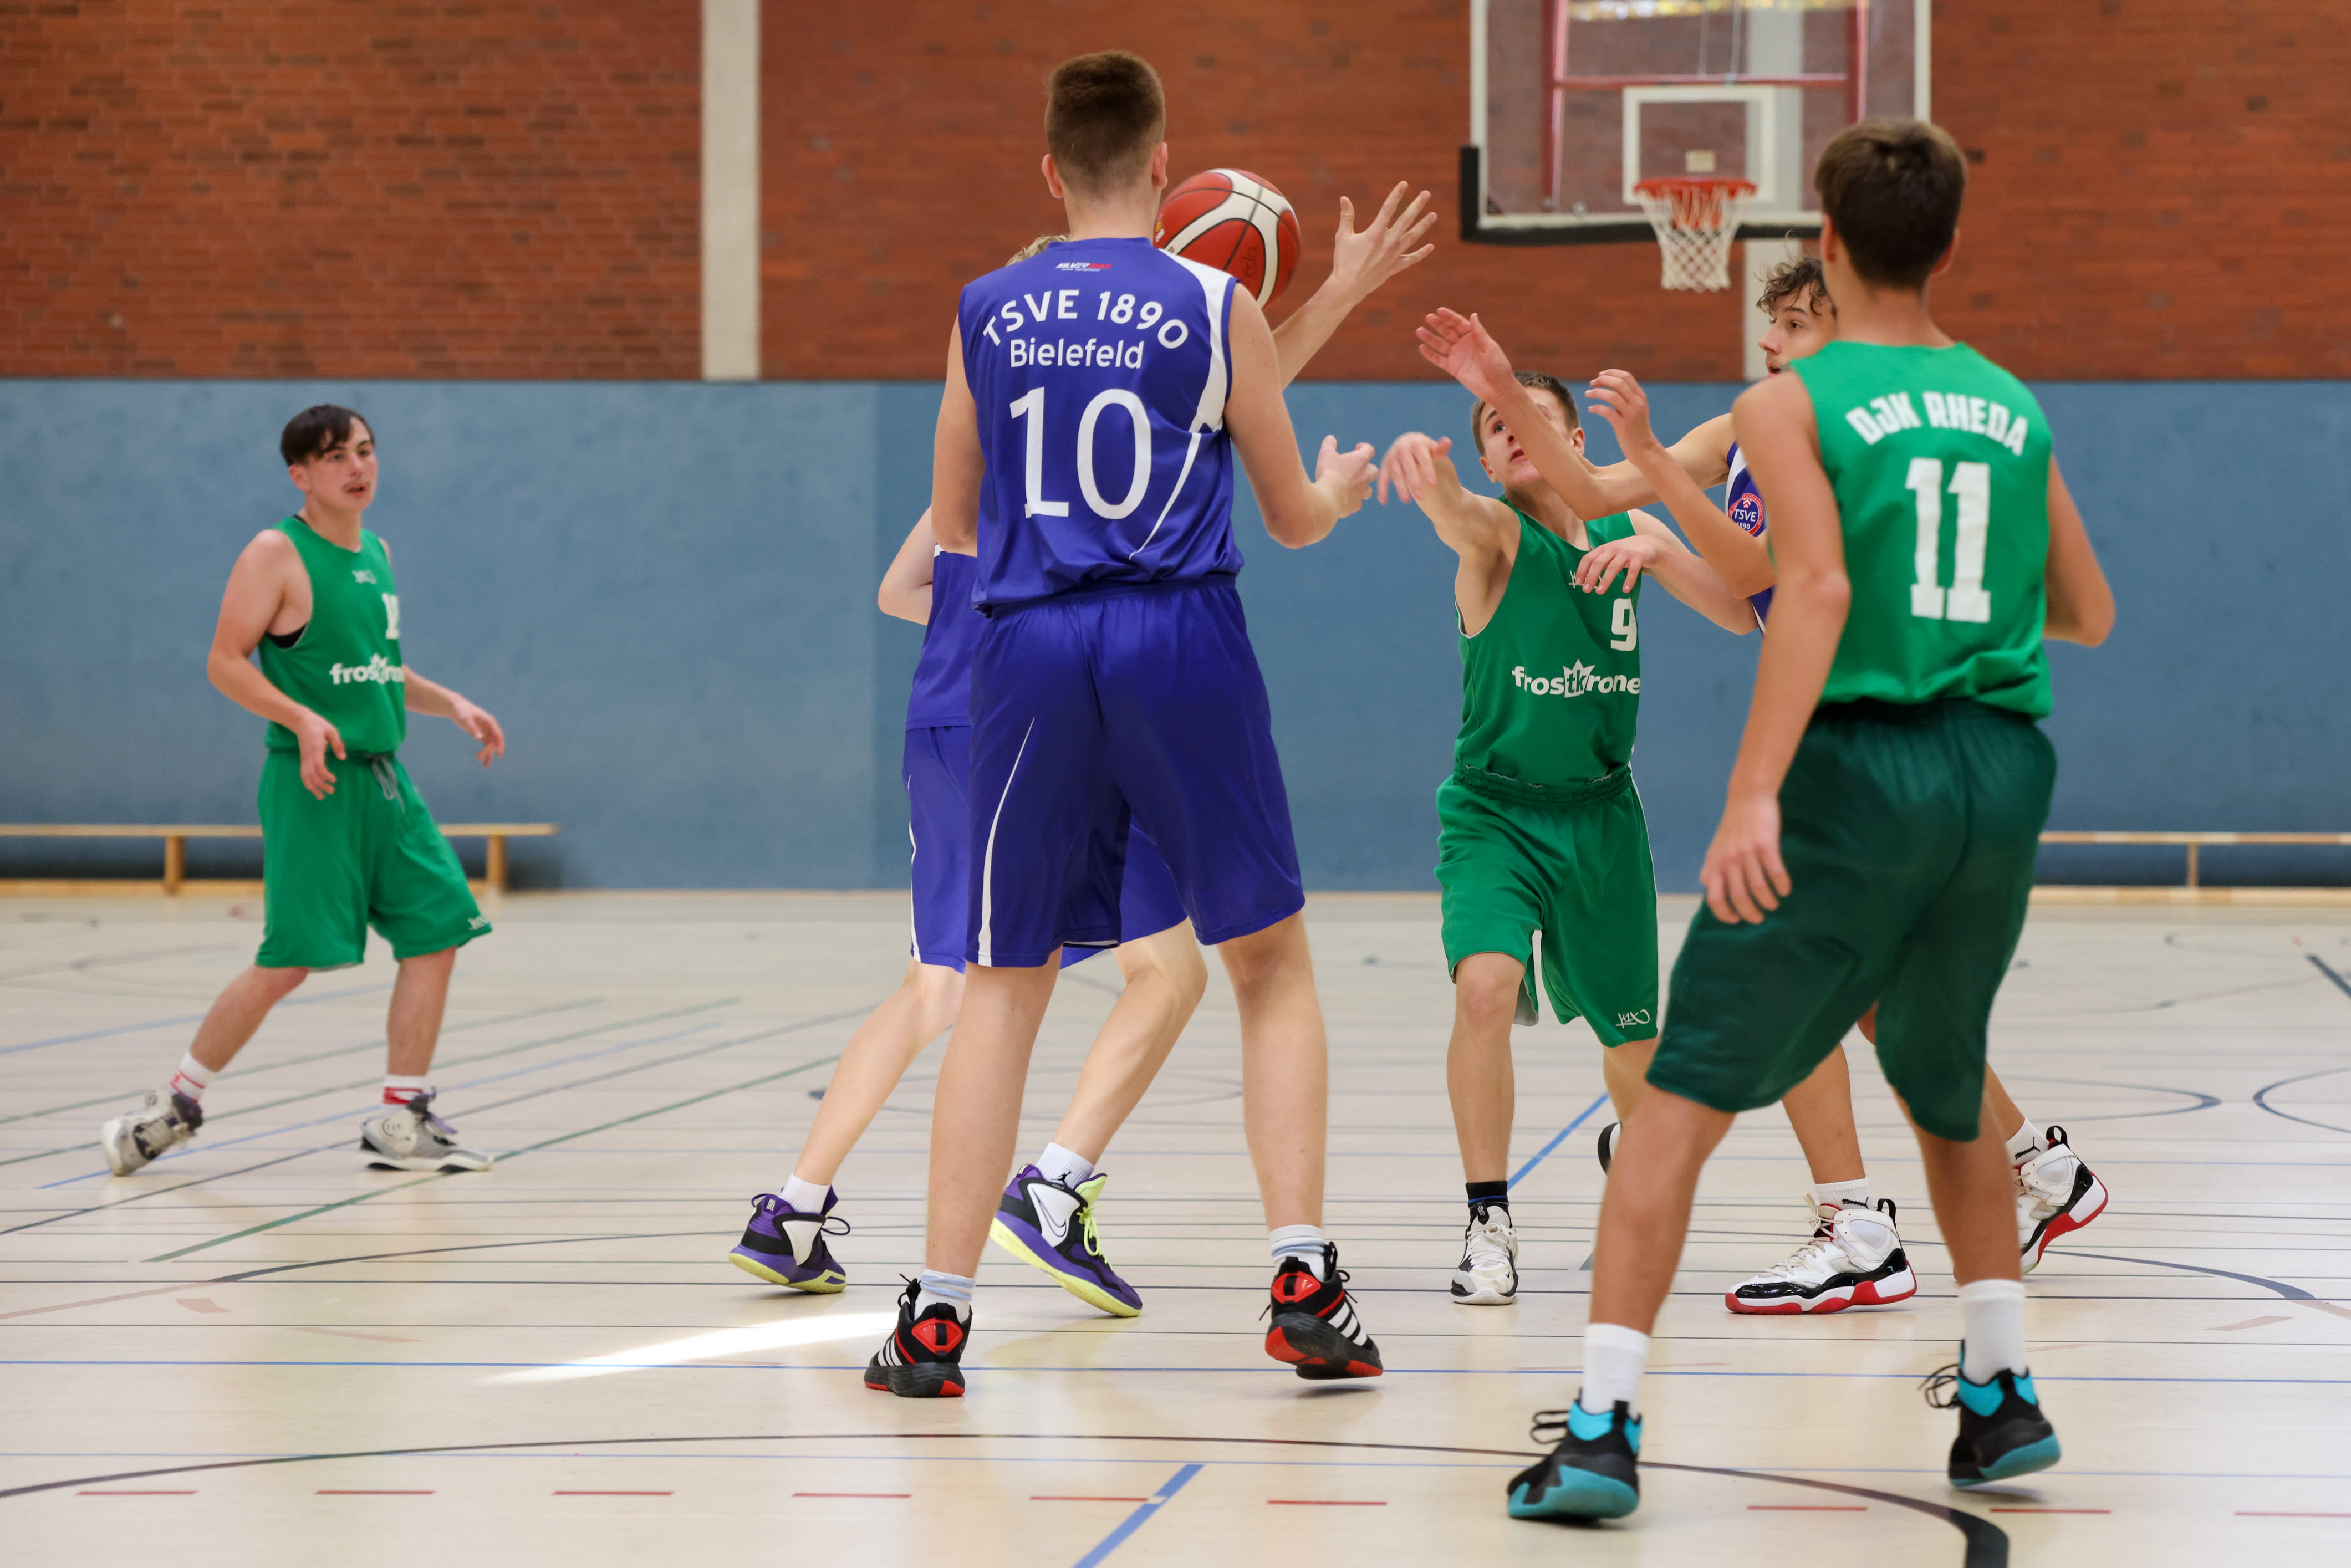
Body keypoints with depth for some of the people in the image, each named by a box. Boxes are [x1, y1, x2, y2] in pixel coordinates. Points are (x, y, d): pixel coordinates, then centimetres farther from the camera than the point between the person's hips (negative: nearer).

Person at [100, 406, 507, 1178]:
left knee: (436, 933, 0)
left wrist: (449, 703, 15)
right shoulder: (277, 555, -8)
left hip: (385, 779, 8)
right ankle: (176, 1104, 7)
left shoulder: (375, 552, 16)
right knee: (288, 963, -9)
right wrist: (304, 721, -24)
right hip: (315, 781, -8)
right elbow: (225, 663, -12)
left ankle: (400, 1125, 7)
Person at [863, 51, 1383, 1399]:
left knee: (1005, 983, 9)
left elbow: (954, 524, 17)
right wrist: (1343, 487, 32)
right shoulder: (1218, 310, 1)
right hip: (1182, 643, -2)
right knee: (1272, 960, 12)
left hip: (1031, 650, 2)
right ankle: (1304, 1282, 3)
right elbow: (1293, 520, 9)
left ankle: (940, 1314, 2)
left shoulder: (986, 314, 7)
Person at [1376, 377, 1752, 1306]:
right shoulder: (1496, 534, -12)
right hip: (1495, 810, -4)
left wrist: (1658, 551, -19)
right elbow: (1452, 510, -36)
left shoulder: (1626, 530, 2)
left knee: (1636, 1042, 12)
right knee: (1485, 987, -29)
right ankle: (1489, 1222, -16)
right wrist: (1422, 462, -61)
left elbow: (1743, 617, -1)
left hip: (1600, 813, 4)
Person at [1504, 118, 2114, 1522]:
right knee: (1948, 1085, 26)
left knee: (1686, 1097, 0)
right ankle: (2004, 1395, 26)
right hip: (2002, 772, 5)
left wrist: (1754, 795, -22)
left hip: (1857, 770, -5)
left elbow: (1819, 590, -17)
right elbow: (2090, 616, 20)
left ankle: (1604, 1429, -8)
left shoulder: (1793, 404, -2)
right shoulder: (2013, 408, 13)